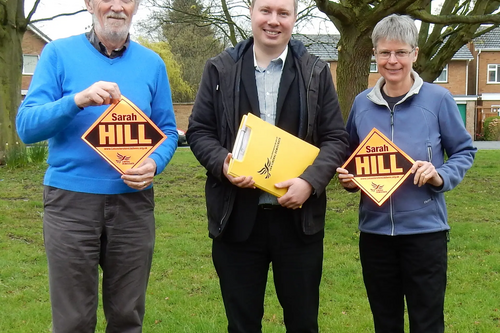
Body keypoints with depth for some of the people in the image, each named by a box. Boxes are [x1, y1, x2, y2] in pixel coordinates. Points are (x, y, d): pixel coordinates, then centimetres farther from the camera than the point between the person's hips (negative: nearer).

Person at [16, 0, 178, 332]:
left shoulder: (152, 64, 6)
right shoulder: (59, 53, -1)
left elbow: (167, 131, 9)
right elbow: (27, 126, -7)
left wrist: (155, 163, -12)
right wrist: (77, 100, -23)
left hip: (133, 202, 2)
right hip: (70, 202, -2)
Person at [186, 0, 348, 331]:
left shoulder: (317, 72, 5)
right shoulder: (220, 69, 5)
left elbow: (336, 138, 2)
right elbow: (198, 130, 6)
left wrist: (310, 181, -15)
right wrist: (223, 164, -14)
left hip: (298, 217, 0)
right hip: (237, 217, 0)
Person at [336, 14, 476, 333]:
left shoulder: (438, 99, -5)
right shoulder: (362, 103, 4)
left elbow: (464, 151, 1)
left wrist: (440, 177, -17)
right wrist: (348, 178, -4)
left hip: (425, 228, -3)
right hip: (375, 229, 3)